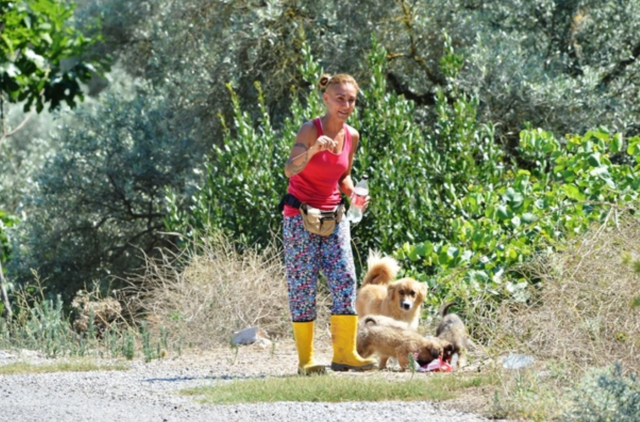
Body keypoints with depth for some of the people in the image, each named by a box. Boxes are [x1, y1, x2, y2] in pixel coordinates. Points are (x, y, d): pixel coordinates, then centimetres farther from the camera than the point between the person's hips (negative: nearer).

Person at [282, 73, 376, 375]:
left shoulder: (351, 136, 3)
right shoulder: (311, 130, -15)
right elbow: (290, 169, -32)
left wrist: (353, 194, -1)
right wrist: (312, 150, -50)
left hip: (333, 216, 5)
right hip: (300, 216, -5)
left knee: (345, 279, -7)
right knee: (303, 285, -4)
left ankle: (344, 352, -4)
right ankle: (305, 359, 0)